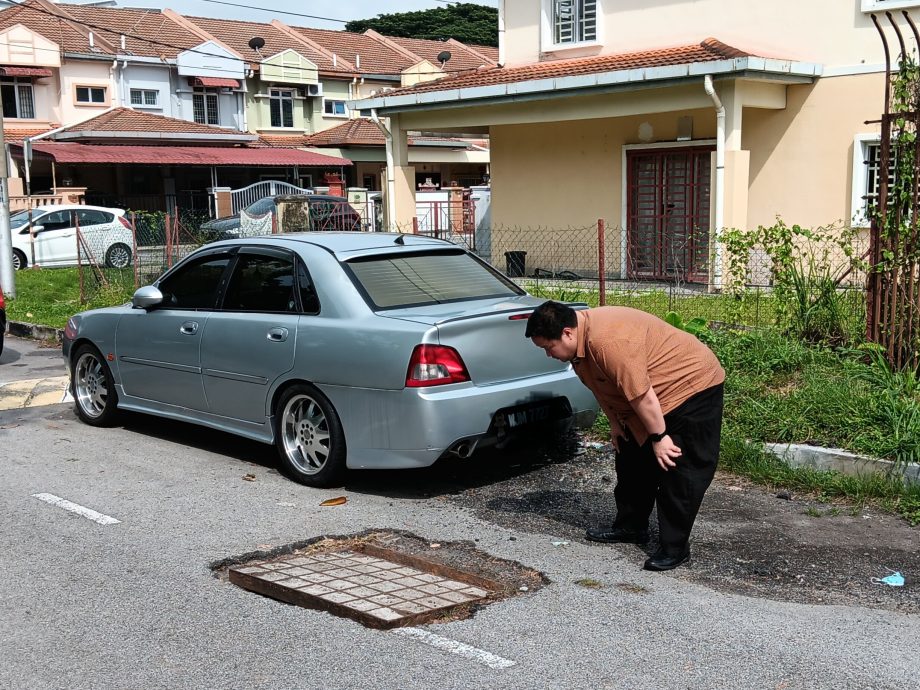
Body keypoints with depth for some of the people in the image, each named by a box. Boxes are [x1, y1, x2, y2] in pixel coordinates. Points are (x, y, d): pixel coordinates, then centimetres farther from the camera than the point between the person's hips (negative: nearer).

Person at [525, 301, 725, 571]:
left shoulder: (607, 341, -35)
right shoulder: (580, 339, -3)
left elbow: (642, 395, -31)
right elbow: (602, 385, 10)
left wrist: (659, 437, -23)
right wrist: (615, 423, 10)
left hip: (692, 386, -10)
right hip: (659, 396, 10)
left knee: (678, 471, -10)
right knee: (632, 459, 16)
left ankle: (674, 548, -3)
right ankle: (630, 526, 28)